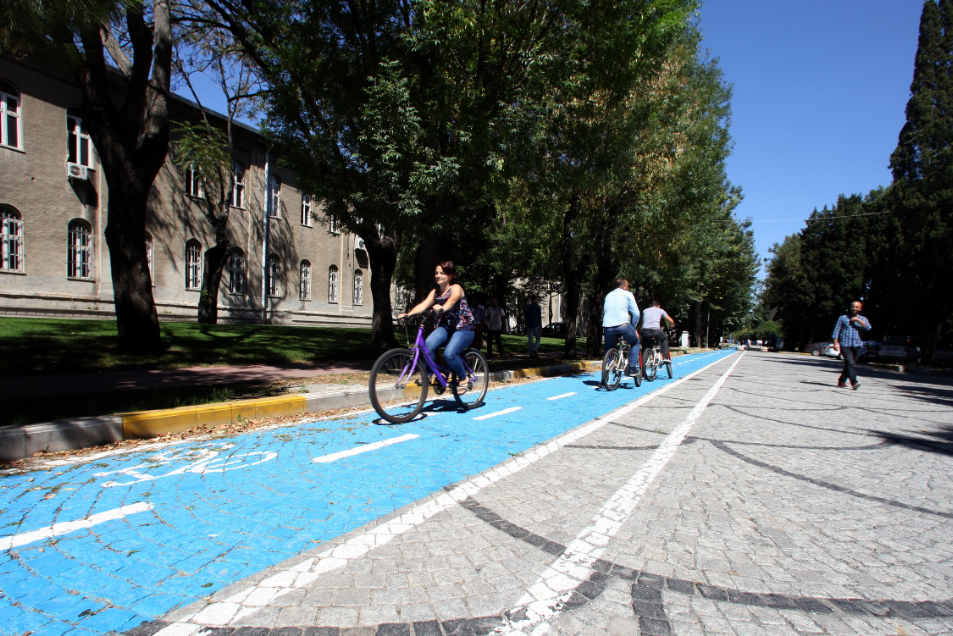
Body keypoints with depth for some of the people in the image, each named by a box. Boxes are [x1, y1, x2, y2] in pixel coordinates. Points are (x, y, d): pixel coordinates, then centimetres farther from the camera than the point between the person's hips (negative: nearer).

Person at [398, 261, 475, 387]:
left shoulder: (456, 288, -9)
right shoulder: (435, 291, 7)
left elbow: (452, 300, -33)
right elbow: (423, 305, -8)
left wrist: (442, 308, -55)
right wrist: (408, 314, -26)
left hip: (463, 327, -5)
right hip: (445, 326, 5)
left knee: (449, 353, -26)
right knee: (428, 344, -24)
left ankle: (464, 377, -2)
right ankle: (427, 375, -12)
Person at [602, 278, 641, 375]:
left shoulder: (608, 295, 25)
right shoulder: (627, 294, 10)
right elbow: (636, 313, 5)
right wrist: (633, 327, 19)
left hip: (607, 327, 4)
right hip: (622, 325, -4)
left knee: (609, 351, 18)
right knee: (635, 343, 21)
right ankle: (632, 368, 11)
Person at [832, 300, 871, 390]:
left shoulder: (863, 319, 15)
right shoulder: (843, 318, 8)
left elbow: (868, 328, -4)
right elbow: (836, 330, 5)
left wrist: (858, 320, -10)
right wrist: (836, 342, -5)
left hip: (857, 345, 4)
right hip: (845, 345, -4)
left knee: (850, 365, 9)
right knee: (850, 363, -17)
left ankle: (841, 381, 19)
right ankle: (854, 382, -24)